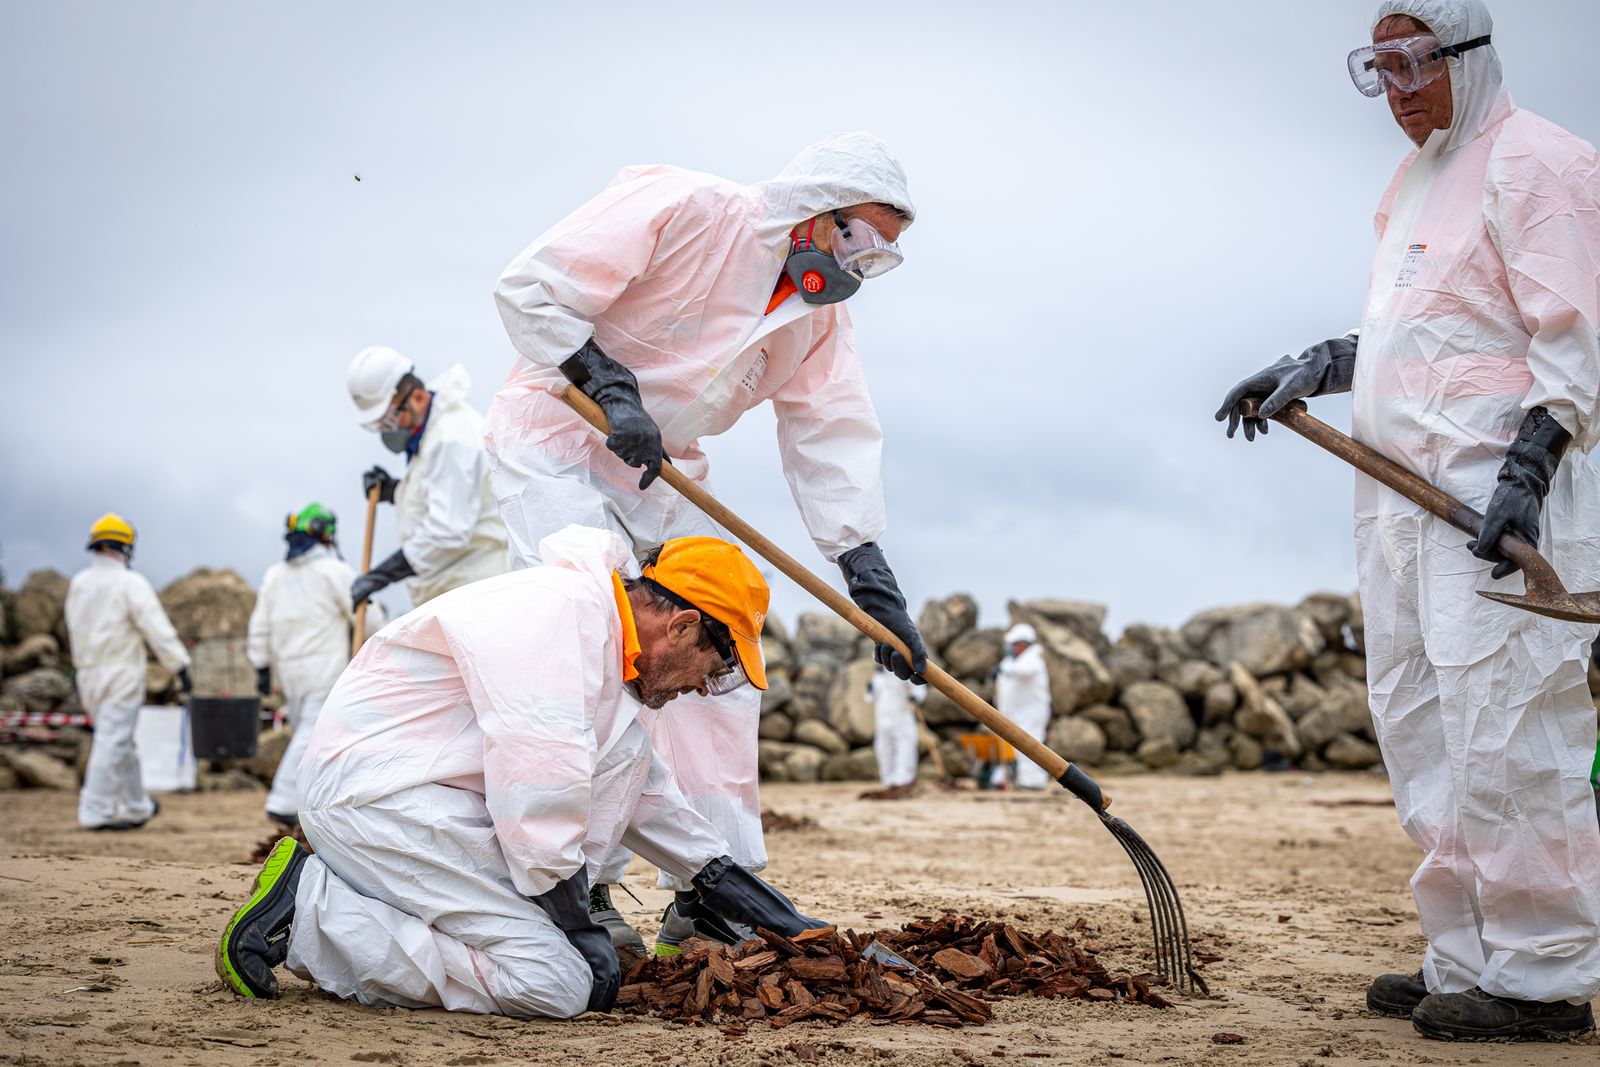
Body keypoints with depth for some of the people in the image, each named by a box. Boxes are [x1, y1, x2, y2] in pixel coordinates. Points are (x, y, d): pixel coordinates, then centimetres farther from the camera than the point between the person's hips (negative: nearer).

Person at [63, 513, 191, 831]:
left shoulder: (78, 583, 8)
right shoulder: (131, 583, -12)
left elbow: (75, 633, 15)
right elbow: (157, 629, -17)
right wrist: (181, 668, -15)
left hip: (89, 674, 7)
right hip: (122, 675, -7)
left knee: (120, 743, 16)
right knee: (113, 742, -5)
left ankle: (136, 808, 25)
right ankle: (95, 813, -7)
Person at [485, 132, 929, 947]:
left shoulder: (819, 312, 1)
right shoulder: (678, 208, -22)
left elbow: (832, 441, -2)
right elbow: (531, 287, -23)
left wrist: (873, 584, -11)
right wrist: (609, 386, -28)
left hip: (664, 471, 8)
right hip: (555, 443, -7)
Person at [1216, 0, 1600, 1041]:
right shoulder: (1412, 182, 21)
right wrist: (1318, 366, 19)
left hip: (1502, 486, -10)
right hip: (1404, 489, 10)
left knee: (1504, 725, -11)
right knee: (1419, 723, 10)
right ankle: (1468, 956, 18)